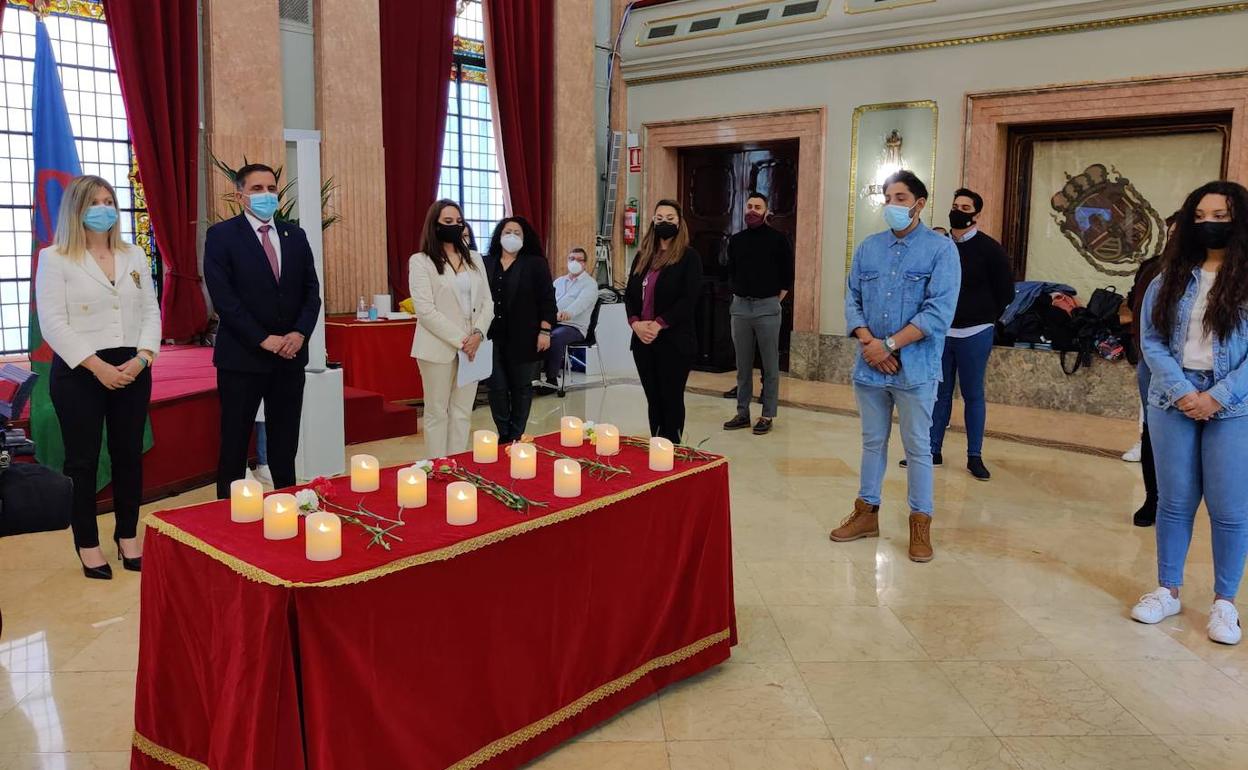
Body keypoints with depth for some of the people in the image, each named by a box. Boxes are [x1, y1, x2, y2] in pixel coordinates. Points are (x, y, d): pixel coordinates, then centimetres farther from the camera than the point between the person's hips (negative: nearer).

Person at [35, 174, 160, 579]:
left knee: (129, 454, 8)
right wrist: (97, 366, -17)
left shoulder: (135, 255, 12)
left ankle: (128, 536, 21)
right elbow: (53, 323, -9)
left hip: (132, 370, 4)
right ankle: (87, 544, 14)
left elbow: (151, 312, 8)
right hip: (79, 372, -4)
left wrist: (142, 358, -8)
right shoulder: (54, 258, -1)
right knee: (82, 458, 3)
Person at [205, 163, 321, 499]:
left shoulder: (295, 235, 11)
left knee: (285, 443, 11)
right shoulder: (221, 235, -3)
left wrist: (300, 333, -8)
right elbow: (223, 297, -11)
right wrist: (263, 339, -16)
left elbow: (311, 290, 8)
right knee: (235, 444, 4)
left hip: (290, 355, 4)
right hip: (242, 357, -4)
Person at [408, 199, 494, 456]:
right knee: (437, 413, 3)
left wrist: (478, 334, -9)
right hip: (439, 347, -5)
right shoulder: (420, 261, -3)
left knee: (462, 413, 7)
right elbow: (425, 311, -11)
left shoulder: (474, 259, 13)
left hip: (471, 346, 5)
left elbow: (487, 302, 9)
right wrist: (459, 340, -15)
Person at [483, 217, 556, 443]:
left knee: (521, 386, 6)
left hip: (523, 338, -2)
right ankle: (503, 434, 17)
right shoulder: (486, 264, 8)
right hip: (493, 337, 3)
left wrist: (545, 331, -10)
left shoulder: (535, 264, 0)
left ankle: (516, 437, 16)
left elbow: (547, 300, -3)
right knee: (497, 387, 3)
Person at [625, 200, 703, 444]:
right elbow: (629, 293, 10)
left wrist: (659, 324, -18)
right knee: (653, 399, 9)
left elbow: (689, 299, -12)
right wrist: (635, 322, -8)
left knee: (672, 400, 1)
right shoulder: (643, 256, 14)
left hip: (675, 341, -5)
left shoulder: (689, 256, -3)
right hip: (643, 340, 5)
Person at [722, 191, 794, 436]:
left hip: (767, 307, -4)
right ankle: (742, 413, 18)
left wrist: (777, 299, 0)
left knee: (770, 365, 1)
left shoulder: (778, 239, -2)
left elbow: (788, 274, 2)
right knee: (743, 365, 10)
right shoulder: (736, 240, 10)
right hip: (740, 306, 4)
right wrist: (738, 294, 13)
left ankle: (767, 416, 7)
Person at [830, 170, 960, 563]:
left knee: (918, 447, 6)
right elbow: (853, 301, 6)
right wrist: (867, 341, -12)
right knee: (873, 441, 15)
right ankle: (867, 511, 28)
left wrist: (889, 345, -17)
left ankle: (921, 522, 18)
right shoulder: (868, 248, 8)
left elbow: (939, 312, -15)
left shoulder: (941, 249, -6)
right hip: (869, 366, 4)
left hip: (915, 368, -4)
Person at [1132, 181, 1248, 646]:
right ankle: (1167, 591, 21)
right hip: (1173, 402, 2)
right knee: (1174, 501, 9)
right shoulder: (1170, 277, 7)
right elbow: (1151, 340, 1)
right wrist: (1181, 392, -11)